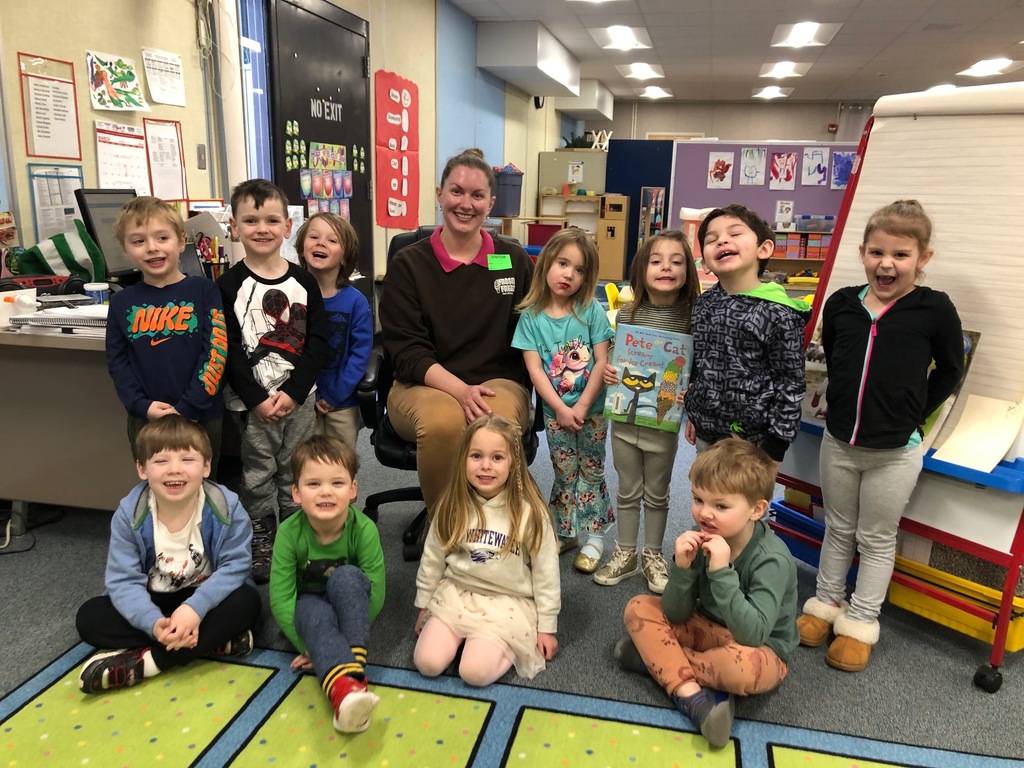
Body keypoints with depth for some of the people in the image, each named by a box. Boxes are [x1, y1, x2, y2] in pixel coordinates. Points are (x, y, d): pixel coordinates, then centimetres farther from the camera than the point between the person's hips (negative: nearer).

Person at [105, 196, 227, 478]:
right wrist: (141, 406, -10)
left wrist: (187, 408, -16)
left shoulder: (204, 291, -5)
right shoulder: (122, 302, 3)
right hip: (145, 419, 3)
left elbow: (216, 351, -11)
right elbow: (116, 361, 4)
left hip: (202, 416, -2)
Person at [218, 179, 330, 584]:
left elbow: (318, 342, -2)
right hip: (252, 401, -2)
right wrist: (257, 399, -15)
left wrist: (292, 392, -12)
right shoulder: (230, 285, -4)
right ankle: (260, 543, 23)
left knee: (296, 472, 12)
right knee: (258, 475, 7)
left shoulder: (303, 282, 2)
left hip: (298, 396, 2)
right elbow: (228, 350, -8)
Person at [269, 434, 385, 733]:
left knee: (346, 576, -34)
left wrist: (347, 640, -19)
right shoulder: (290, 532, -23)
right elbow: (281, 598, -19)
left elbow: (375, 594, -20)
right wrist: (308, 646, -21)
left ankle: (353, 665, -36)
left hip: (349, 607, 0)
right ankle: (345, 689, -56)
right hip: (307, 606, 0)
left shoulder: (363, 528, -25)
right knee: (317, 613, -36)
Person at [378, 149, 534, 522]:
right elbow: (406, 351, -4)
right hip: (424, 385, -1)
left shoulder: (514, 260, 10)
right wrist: (459, 390, -20)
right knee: (442, 419, -36)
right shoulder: (408, 264, 4)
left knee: (498, 422, -35)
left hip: (498, 382, 1)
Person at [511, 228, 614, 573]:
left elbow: (602, 362, -9)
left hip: (592, 408, -1)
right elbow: (534, 368, -8)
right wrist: (561, 409, -15)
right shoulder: (531, 316, -5)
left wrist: (582, 407, -15)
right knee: (565, 473, 11)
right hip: (555, 411, 1)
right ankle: (564, 532, 27)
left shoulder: (591, 311, -7)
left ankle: (593, 536, 22)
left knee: (591, 471, 9)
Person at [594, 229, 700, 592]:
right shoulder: (628, 313, -4)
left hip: (663, 423, -2)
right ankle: (625, 553, 33)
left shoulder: (692, 317, -10)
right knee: (627, 491, 16)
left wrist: (689, 393, -22)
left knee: (657, 494, 15)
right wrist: (606, 371, -13)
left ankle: (652, 556, 34)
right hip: (624, 419, 2)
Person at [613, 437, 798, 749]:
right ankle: (691, 695, -26)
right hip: (707, 629, 5)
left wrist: (722, 572, -41)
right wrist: (682, 568, -29)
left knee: (742, 664, -39)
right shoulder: (701, 538, -15)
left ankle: (654, 657, -13)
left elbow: (752, 635, -36)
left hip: (762, 651, -5)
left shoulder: (772, 559, -27)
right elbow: (677, 615, -10)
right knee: (639, 607, -9)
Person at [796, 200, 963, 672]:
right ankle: (827, 603, 35)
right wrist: (843, 404, 8)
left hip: (895, 451, -3)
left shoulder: (934, 309, -12)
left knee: (877, 539, 12)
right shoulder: (841, 304, -4)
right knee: (838, 530, 19)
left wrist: (913, 414, -2)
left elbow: (949, 371, 2)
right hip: (838, 441, 3)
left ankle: (860, 623, 26)